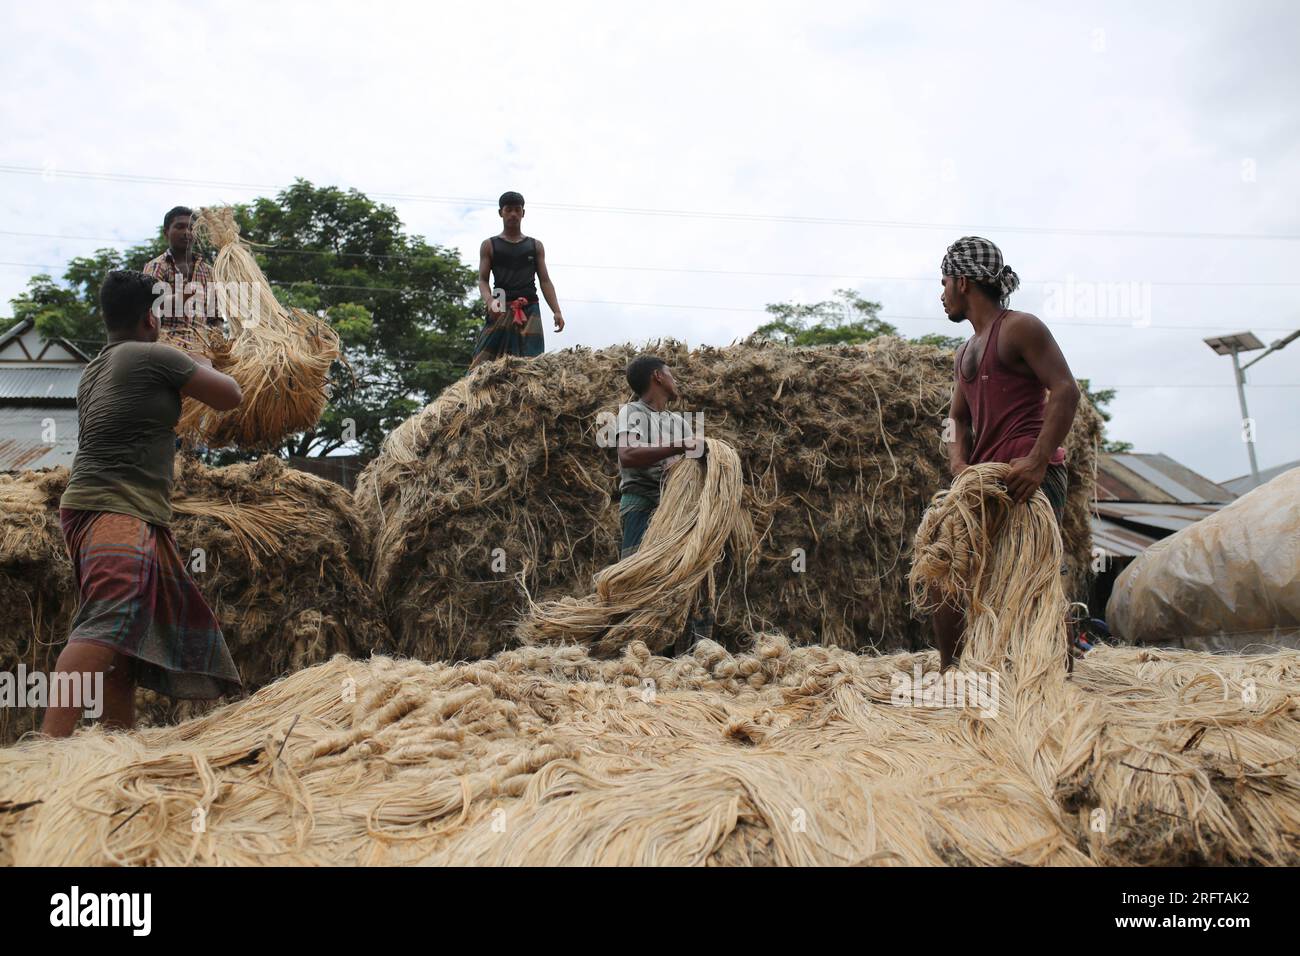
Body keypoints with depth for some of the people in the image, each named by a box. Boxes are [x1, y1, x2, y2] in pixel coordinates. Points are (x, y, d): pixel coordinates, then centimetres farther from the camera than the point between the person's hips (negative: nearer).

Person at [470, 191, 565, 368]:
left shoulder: (536, 246, 18)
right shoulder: (489, 245, 13)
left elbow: (545, 281, 12)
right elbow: (482, 280, 5)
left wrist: (556, 311, -2)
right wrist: (489, 301, -18)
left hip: (529, 310, 1)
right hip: (501, 310, -1)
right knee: (485, 361, -12)